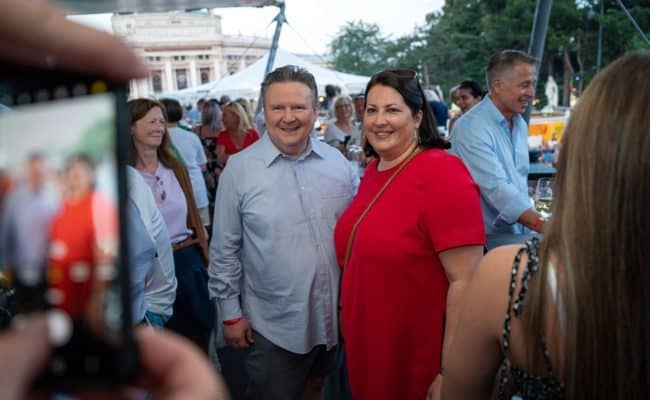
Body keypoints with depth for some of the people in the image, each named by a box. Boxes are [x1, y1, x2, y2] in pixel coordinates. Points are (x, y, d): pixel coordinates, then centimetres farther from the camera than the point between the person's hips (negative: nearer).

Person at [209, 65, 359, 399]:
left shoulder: (337, 162, -1)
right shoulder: (239, 168, -10)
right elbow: (224, 249, -5)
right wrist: (230, 313, -4)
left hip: (336, 318, 3)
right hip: (271, 328, -3)